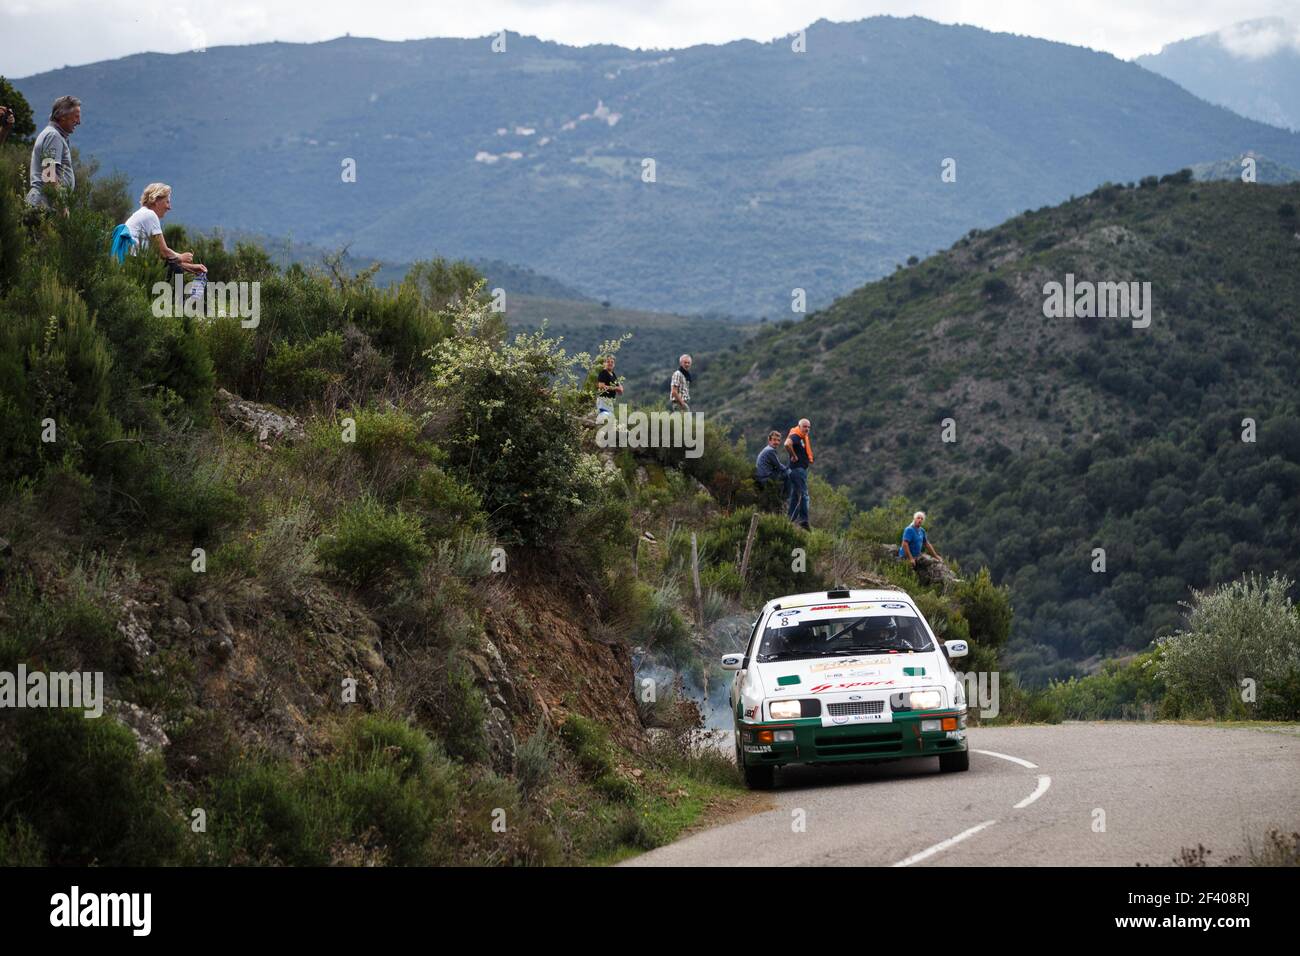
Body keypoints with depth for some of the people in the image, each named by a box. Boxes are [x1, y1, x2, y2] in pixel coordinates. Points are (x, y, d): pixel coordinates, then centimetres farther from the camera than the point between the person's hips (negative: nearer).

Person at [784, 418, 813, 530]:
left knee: (795, 495, 12)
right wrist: (794, 456, -21)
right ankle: (803, 520, -13)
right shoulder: (795, 436, -13)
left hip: (802, 469, 10)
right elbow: (787, 444, -34)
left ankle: (791, 519, 16)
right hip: (798, 469, -10)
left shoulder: (804, 437, 17)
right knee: (803, 495, -12)